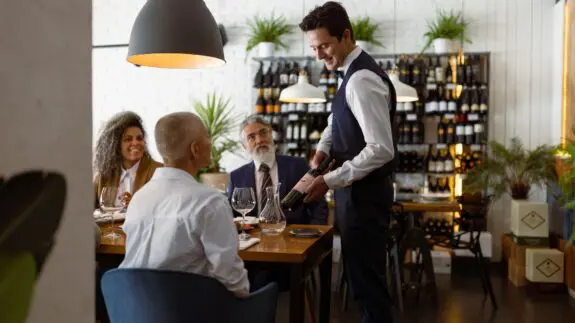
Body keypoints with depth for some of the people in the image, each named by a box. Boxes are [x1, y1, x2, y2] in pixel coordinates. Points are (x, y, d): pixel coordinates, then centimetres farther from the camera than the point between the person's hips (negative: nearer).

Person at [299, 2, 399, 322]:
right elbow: (340, 121, 24)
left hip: (364, 193, -10)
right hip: (358, 190, 10)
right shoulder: (353, 72, 9)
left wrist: (331, 180, -23)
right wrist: (323, 149, 4)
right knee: (363, 274, 19)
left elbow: (382, 150, -27)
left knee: (367, 278, 0)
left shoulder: (361, 80, -22)